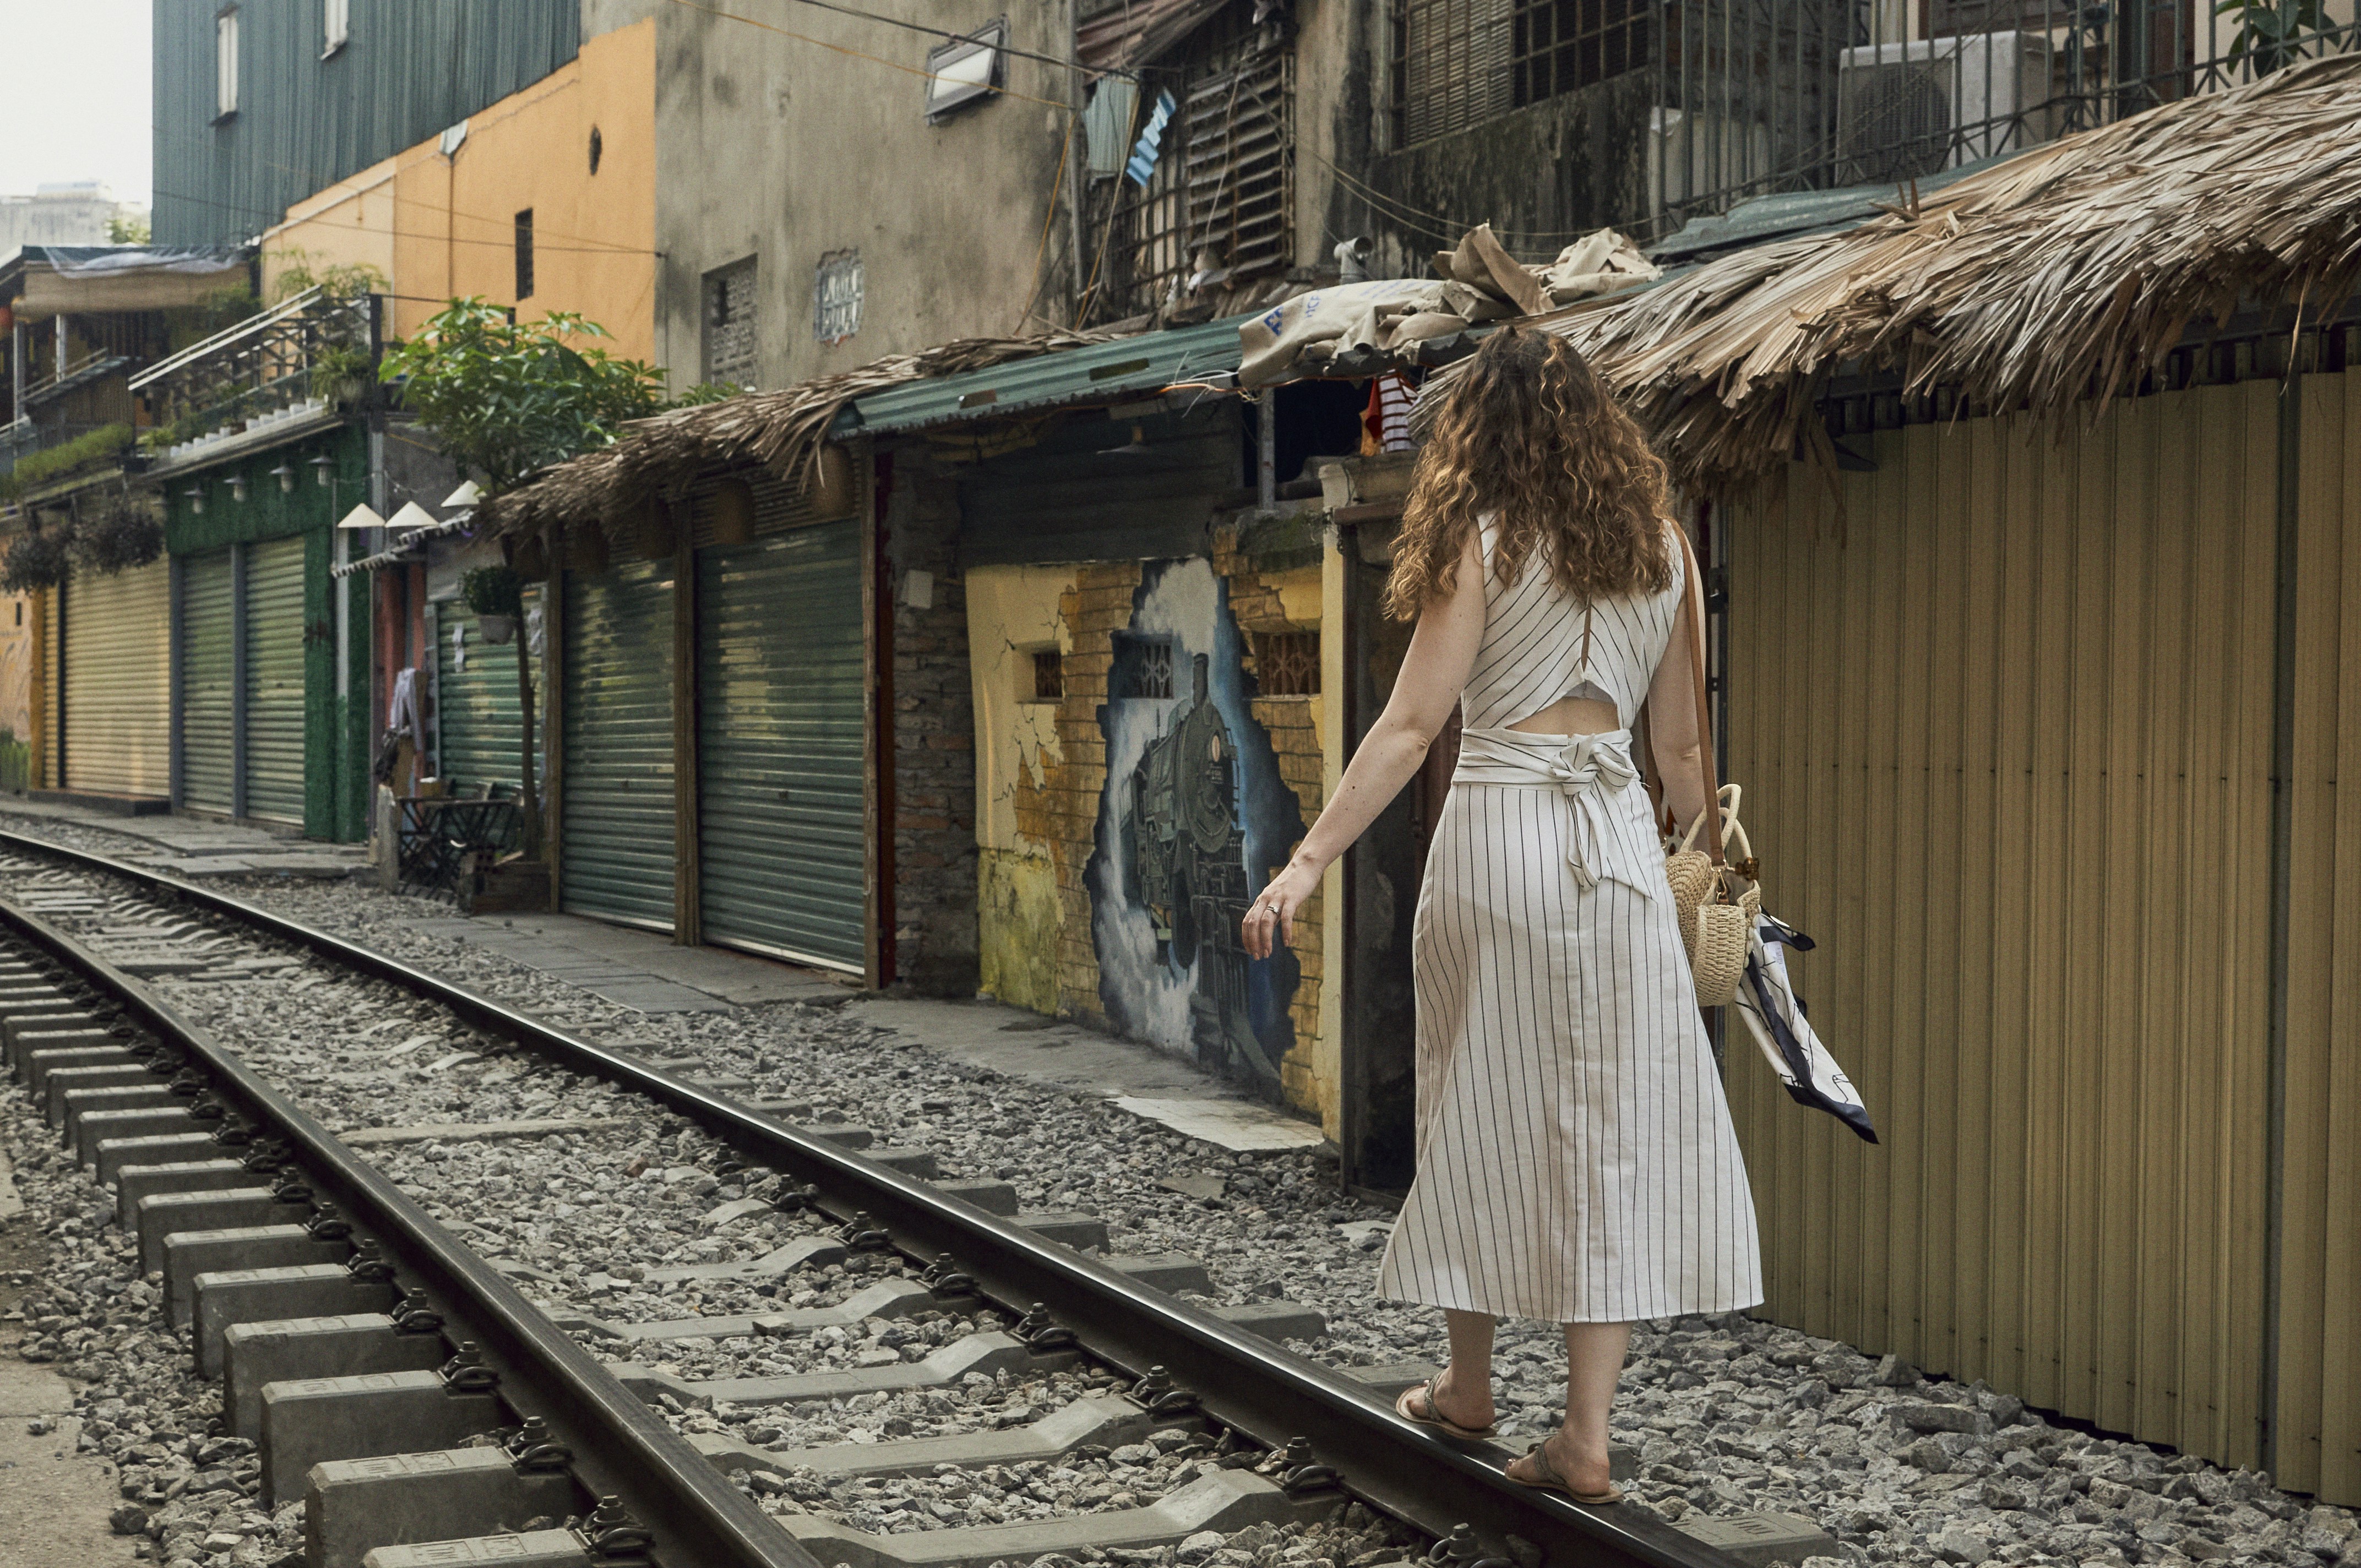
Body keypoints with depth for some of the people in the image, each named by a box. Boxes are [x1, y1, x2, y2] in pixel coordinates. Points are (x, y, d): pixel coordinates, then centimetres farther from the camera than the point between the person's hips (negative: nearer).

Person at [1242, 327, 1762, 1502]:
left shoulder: (1483, 543, -2)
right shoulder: (1660, 548, 11)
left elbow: (1411, 725, -10)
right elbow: (1678, 743, 13)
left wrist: (1310, 859, -12)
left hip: (1498, 830, -3)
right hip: (1619, 835, 3)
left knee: (1483, 1106, 10)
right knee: (1610, 1121, 3)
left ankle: (1467, 1388, 24)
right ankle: (1586, 1436, 3)